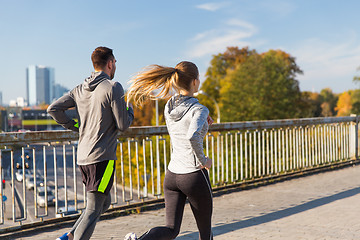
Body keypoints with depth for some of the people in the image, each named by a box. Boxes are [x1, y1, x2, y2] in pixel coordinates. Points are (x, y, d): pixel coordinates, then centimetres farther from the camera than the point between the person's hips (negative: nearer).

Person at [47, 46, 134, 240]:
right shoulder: (113, 88, -10)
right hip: (102, 157, -8)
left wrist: (75, 126, 15)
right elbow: (123, 125, -10)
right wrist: (130, 109, 10)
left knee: (104, 203, 21)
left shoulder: (80, 89, 11)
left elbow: (53, 109, 8)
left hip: (83, 156, 8)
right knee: (93, 211, -2)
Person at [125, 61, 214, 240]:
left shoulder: (169, 107, 4)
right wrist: (203, 160, -19)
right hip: (194, 176, -5)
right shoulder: (199, 109, -16)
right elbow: (192, 137, -35)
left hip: (172, 174, 6)